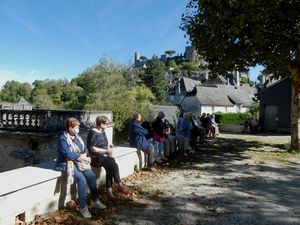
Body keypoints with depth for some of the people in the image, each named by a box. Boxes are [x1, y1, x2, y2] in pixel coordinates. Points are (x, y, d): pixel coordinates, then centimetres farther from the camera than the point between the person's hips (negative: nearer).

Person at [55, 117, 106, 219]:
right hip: (68, 163, -7)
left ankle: (95, 201, 5)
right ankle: (83, 207, -15)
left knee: (92, 176, -12)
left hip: (79, 162, 7)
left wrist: (84, 155, -11)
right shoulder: (63, 139, -14)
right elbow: (67, 154, -24)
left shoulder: (77, 136, 11)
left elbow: (85, 149, 12)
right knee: (82, 179, -26)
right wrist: (82, 157, -20)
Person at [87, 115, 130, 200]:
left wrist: (110, 150, 1)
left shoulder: (103, 132, 14)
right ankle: (120, 185, -13)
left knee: (110, 168, -23)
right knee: (114, 165, -27)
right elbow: (93, 149, -16)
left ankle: (109, 191, -20)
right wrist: (106, 151, -16)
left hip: (105, 156, 7)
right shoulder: (93, 133, -11)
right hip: (96, 158, -7)